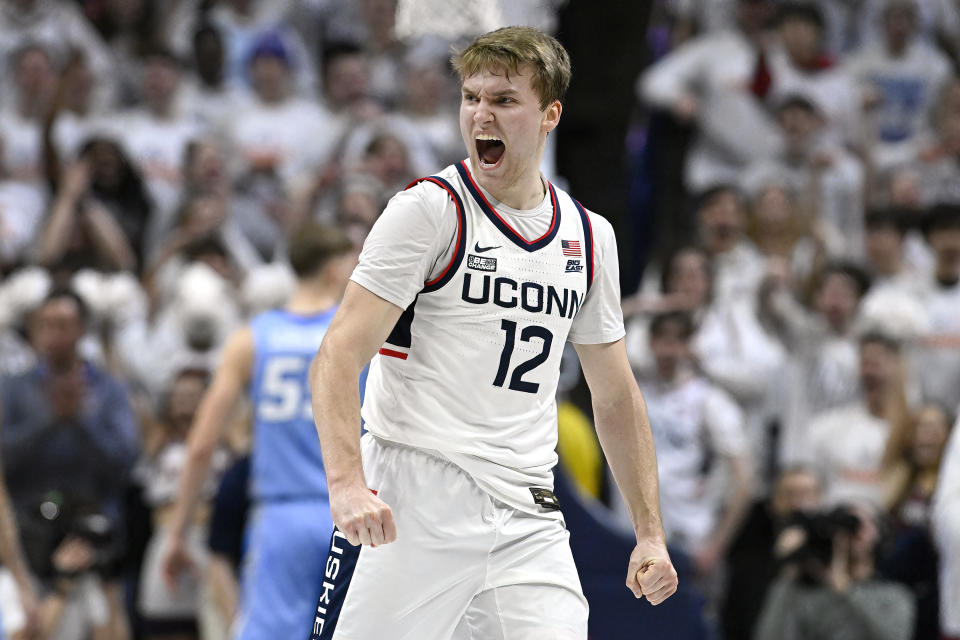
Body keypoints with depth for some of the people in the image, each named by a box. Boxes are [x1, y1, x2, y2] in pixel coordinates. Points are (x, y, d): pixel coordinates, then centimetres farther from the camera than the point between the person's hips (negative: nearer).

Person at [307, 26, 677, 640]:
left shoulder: (590, 236, 12)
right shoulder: (429, 209, -4)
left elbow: (616, 397, 22)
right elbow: (338, 358, -12)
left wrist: (651, 533, 15)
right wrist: (347, 484, -28)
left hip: (528, 520, 4)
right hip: (408, 508, -4)